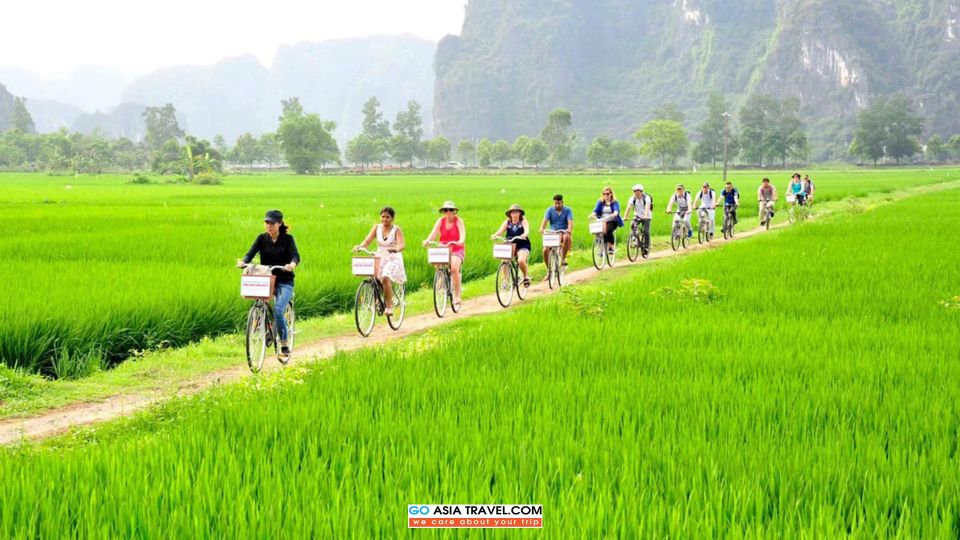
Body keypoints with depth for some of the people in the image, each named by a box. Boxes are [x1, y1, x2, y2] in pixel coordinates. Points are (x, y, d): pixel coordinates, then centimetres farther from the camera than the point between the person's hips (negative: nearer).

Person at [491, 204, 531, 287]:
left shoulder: (523, 222, 0)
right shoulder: (507, 222, 6)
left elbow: (526, 230, -19)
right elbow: (500, 230, -8)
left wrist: (524, 235, -43)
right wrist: (495, 235, -30)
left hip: (522, 247, -3)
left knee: (521, 260, -29)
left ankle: (526, 277, -1)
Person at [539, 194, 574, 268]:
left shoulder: (568, 210, -1)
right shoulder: (550, 210, 3)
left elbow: (570, 222, -15)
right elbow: (545, 220, -12)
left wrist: (569, 230, -37)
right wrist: (542, 228, -33)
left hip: (564, 233, -1)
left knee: (567, 237, -38)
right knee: (545, 250, -19)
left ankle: (563, 258, -22)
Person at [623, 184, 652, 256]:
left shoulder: (646, 198, -21)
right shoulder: (633, 198, -11)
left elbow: (647, 207, -35)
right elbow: (629, 207, -21)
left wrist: (645, 216, -52)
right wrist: (625, 217, -34)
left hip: (646, 217, -3)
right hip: (637, 216, 3)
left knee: (645, 231, -15)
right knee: (632, 226, -25)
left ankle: (646, 247, -3)